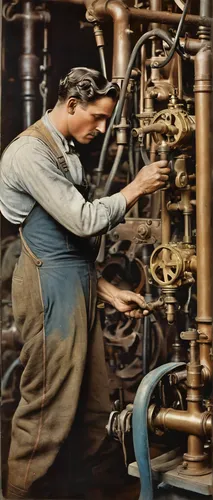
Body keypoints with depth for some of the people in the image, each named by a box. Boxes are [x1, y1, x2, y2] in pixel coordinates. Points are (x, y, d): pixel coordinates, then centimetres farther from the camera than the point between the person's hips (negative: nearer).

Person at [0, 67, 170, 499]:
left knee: (92, 407, 12)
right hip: (51, 285, -9)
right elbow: (84, 221, -16)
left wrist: (109, 293, 16)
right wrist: (136, 188, -4)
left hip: (77, 284, 9)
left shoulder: (66, 152, 20)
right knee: (49, 411, -4)